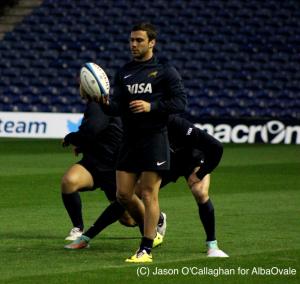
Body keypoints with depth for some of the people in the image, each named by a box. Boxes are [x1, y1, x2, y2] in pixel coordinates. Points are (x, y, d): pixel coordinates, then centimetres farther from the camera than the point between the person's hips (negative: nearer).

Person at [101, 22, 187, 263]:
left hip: (154, 139, -6)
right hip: (130, 140, 6)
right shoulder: (125, 72, 13)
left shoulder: (165, 70, -3)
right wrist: (106, 104, -12)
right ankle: (152, 229, 27)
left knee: (149, 194, -6)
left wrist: (151, 106, -17)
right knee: (123, 194, 4)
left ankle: (146, 250, -2)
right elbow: (117, 107, 10)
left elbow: (181, 102, -7)